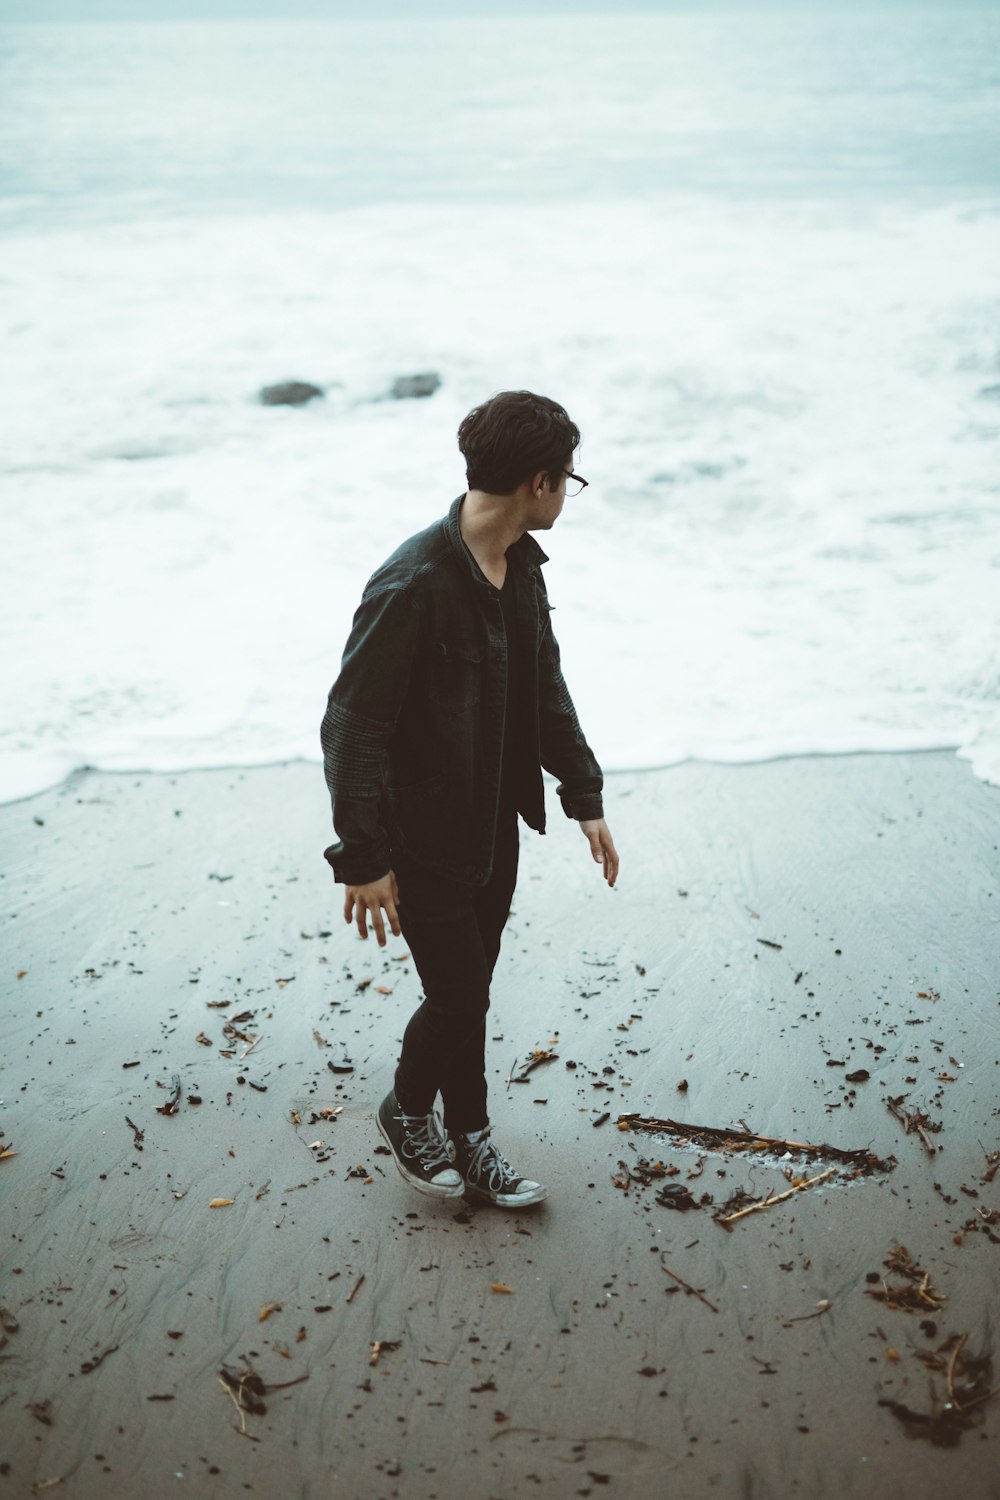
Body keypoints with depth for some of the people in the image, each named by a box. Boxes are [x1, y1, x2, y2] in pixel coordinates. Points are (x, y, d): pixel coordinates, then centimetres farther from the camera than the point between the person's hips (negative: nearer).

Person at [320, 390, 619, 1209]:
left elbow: (546, 688, 13)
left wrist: (586, 797, 12)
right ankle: (408, 1110, 32)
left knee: (472, 987, 18)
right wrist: (366, 859, -22)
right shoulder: (413, 585, -27)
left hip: (494, 824, 8)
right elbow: (353, 727, -23)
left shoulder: (522, 565, 1)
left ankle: (469, 1140, 35)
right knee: (458, 995, 2)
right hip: (425, 839, -8)